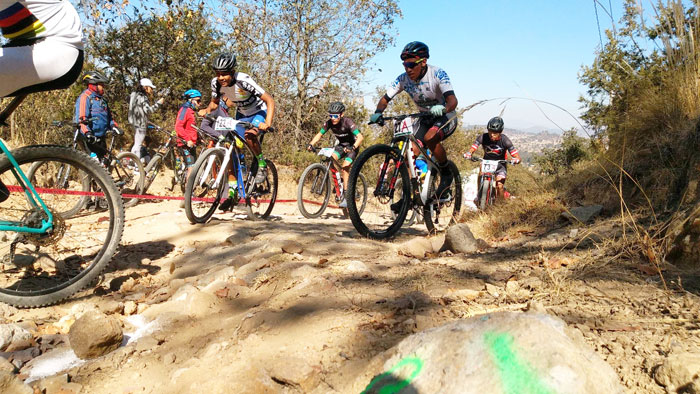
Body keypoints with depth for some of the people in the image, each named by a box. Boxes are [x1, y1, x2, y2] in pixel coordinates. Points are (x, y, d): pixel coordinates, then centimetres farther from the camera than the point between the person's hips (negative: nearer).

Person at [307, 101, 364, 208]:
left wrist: (353, 147, -53)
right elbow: (319, 134, -9)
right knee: (331, 158, -23)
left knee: (345, 167, -22)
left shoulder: (347, 122, -28)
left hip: (352, 146, -5)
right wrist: (311, 144, -27)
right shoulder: (329, 123, -15)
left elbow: (360, 137, -36)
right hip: (341, 145, 5)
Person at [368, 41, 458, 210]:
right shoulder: (403, 79, -12)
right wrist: (377, 113, -31)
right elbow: (385, 98, -9)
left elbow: (453, 100, -35)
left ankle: (446, 174, -11)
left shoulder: (437, 74, -24)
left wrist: (443, 109, -58)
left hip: (446, 117, -5)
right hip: (425, 118, 5)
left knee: (430, 138, -35)